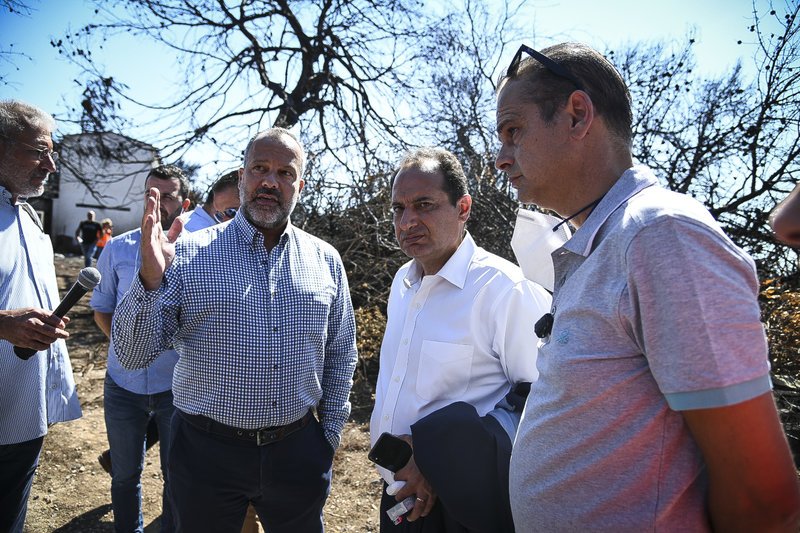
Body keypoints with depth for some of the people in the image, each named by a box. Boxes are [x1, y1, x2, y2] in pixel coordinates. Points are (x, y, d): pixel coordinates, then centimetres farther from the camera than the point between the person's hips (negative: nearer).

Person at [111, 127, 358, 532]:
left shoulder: (325, 260, 1)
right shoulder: (189, 254, -7)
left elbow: (340, 355, 9)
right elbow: (132, 355, -9)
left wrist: (331, 432, 8)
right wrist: (150, 278, -24)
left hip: (298, 452, 2)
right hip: (207, 453, -2)